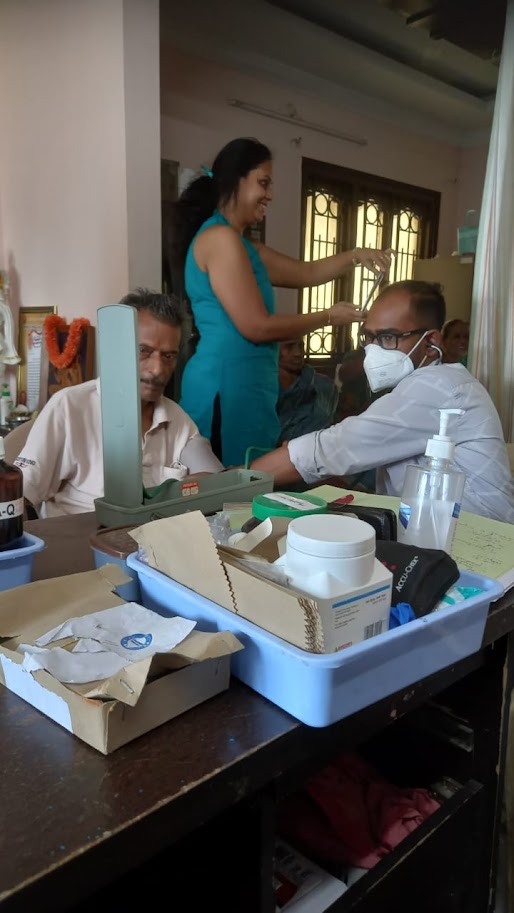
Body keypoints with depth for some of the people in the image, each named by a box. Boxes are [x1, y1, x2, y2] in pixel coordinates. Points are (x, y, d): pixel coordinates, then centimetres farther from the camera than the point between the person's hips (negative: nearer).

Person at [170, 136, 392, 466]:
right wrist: (327, 317, -5)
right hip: (227, 384, -10)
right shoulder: (221, 238, -11)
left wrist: (355, 256, 14)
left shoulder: (242, 245, 20)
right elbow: (257, 327, -17)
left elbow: (305, 273, 28)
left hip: (244, 384, 10)